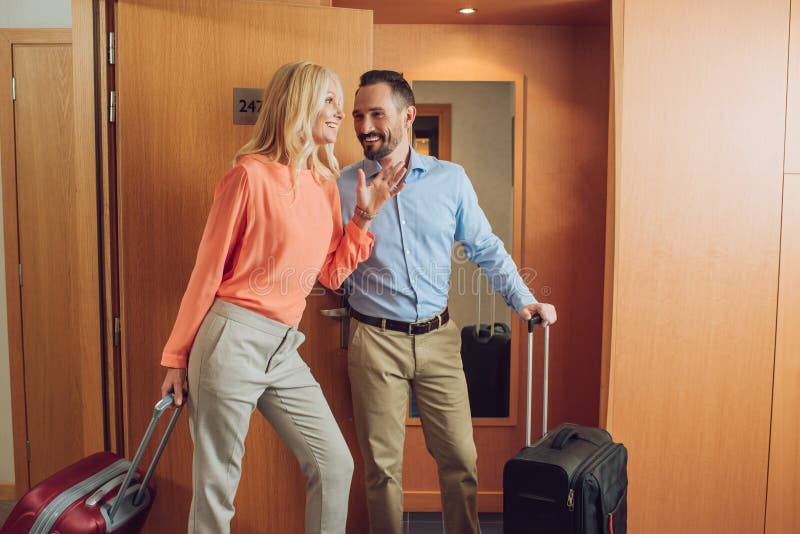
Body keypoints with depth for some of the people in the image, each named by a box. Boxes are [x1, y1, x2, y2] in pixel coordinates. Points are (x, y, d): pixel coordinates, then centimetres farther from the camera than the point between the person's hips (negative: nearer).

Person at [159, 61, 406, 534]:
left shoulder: (326, 184, 11)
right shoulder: (251, 175, -9)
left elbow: (332, 274, 12)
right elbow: (208, 269, -5)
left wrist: (365, 216, 2)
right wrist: (177, 357, 0)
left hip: (284, 348, 7)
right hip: (233, 339, -6)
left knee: (335, 465, 9)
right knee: (217, 486, 6)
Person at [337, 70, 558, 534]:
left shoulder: (450, 178, 3)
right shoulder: (344, 186, 0)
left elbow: (486, 248, 7)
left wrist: (524, 300, -4)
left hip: (438, 337, 1)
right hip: (375, 339, -1)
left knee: (460, 459, 8)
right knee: (383, 466, 8)